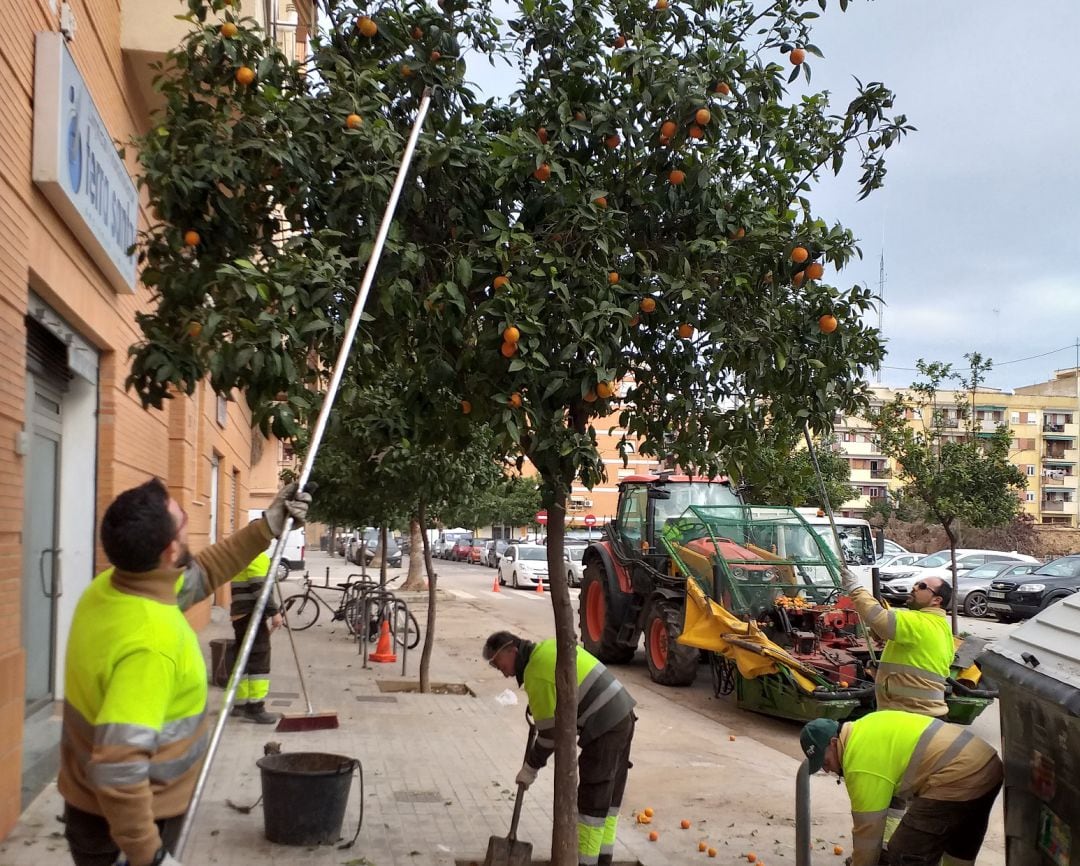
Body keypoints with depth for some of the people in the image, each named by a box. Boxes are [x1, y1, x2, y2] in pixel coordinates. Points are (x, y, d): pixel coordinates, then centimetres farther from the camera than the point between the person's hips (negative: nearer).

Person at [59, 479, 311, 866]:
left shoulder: (109, 586, -5)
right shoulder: (150, 642, -34)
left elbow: (198, 574, 13)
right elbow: (119, 766, -37)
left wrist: (265, 528, 11)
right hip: (127, 816, -8)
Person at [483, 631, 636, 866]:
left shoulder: (537, 677, -14)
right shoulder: (549, 645, 11)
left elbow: (550, 731, -10)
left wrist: (530, 769, 3)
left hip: (605, 727, -9)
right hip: (623, 715, 10)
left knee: (592, 798, 0)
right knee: (611, 792, 16)